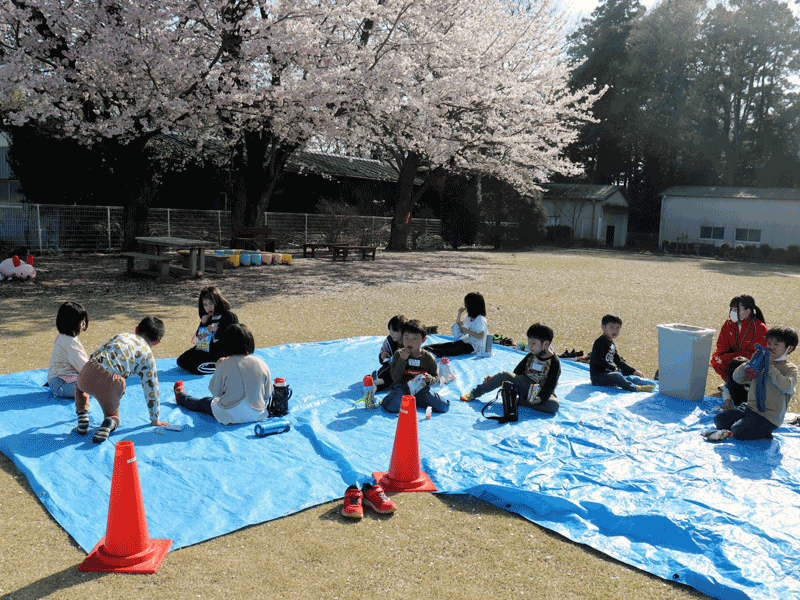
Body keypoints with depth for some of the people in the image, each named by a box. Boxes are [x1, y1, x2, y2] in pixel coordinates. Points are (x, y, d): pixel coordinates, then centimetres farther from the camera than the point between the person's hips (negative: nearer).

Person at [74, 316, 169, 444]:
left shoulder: (122, 335, 28)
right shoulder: (147, 355, 15)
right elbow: (151, 388, 15)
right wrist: (155, 420, 25)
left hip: (90, 370, 3)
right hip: (109, 383, -3)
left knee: (80, 385, 41)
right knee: (113, 416, 24)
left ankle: (82, 415, 18)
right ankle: (110, 423, -12)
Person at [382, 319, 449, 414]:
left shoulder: (429, 357, 0)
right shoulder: (398, 355, -2)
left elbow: (436, 377, 8)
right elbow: (396, 379, -10)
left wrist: (430, 379, -17)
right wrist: (402, 359, -20)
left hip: (421, 390, 2)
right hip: (402, 388, -2)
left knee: (444, 406, -20)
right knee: (390, 406, -34)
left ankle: (415, 402, -1)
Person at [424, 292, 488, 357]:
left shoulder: (480, 320, -18)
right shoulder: (469, 317, 11)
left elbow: (481, 336, -26)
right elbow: (459, 325, 23)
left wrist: (467, 331, -23)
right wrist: (459, 314, 7)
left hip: (477, 347, -9)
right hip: (468, 340, 9)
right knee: (449, 344, -8)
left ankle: (435, 352, -50)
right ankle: (426, 348, -20)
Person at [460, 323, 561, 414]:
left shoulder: (554, 362, -15)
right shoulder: (530, 356, 3)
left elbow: (549, 387, -21)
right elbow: (517, 371, 10)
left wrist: (540, 398, -40)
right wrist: (494, 380, 1)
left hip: (542, 393, -4)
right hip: (526, 386, 4)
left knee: (554, 405, -37)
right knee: (504, 375, -19)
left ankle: (520, 401, -25)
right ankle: (474, 394, -8)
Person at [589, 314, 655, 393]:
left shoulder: (612, 344, 17)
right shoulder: (600, 342, -14)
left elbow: (618, 361, 21)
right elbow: (598, 359, -25)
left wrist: (633, 371, 16)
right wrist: (613, 368, -24)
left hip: (607, 373, 11)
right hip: (597, 375, -11)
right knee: (616, 376, -32)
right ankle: (636, 388, -34)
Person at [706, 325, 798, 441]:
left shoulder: (790, 369, -6)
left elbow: (787, 387, -28)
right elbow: (737, 378, 5)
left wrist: (770, 367, -20)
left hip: (769, 417, -6)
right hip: (750, 407, 6)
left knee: (738, 432, -24)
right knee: (719, 420, -5)